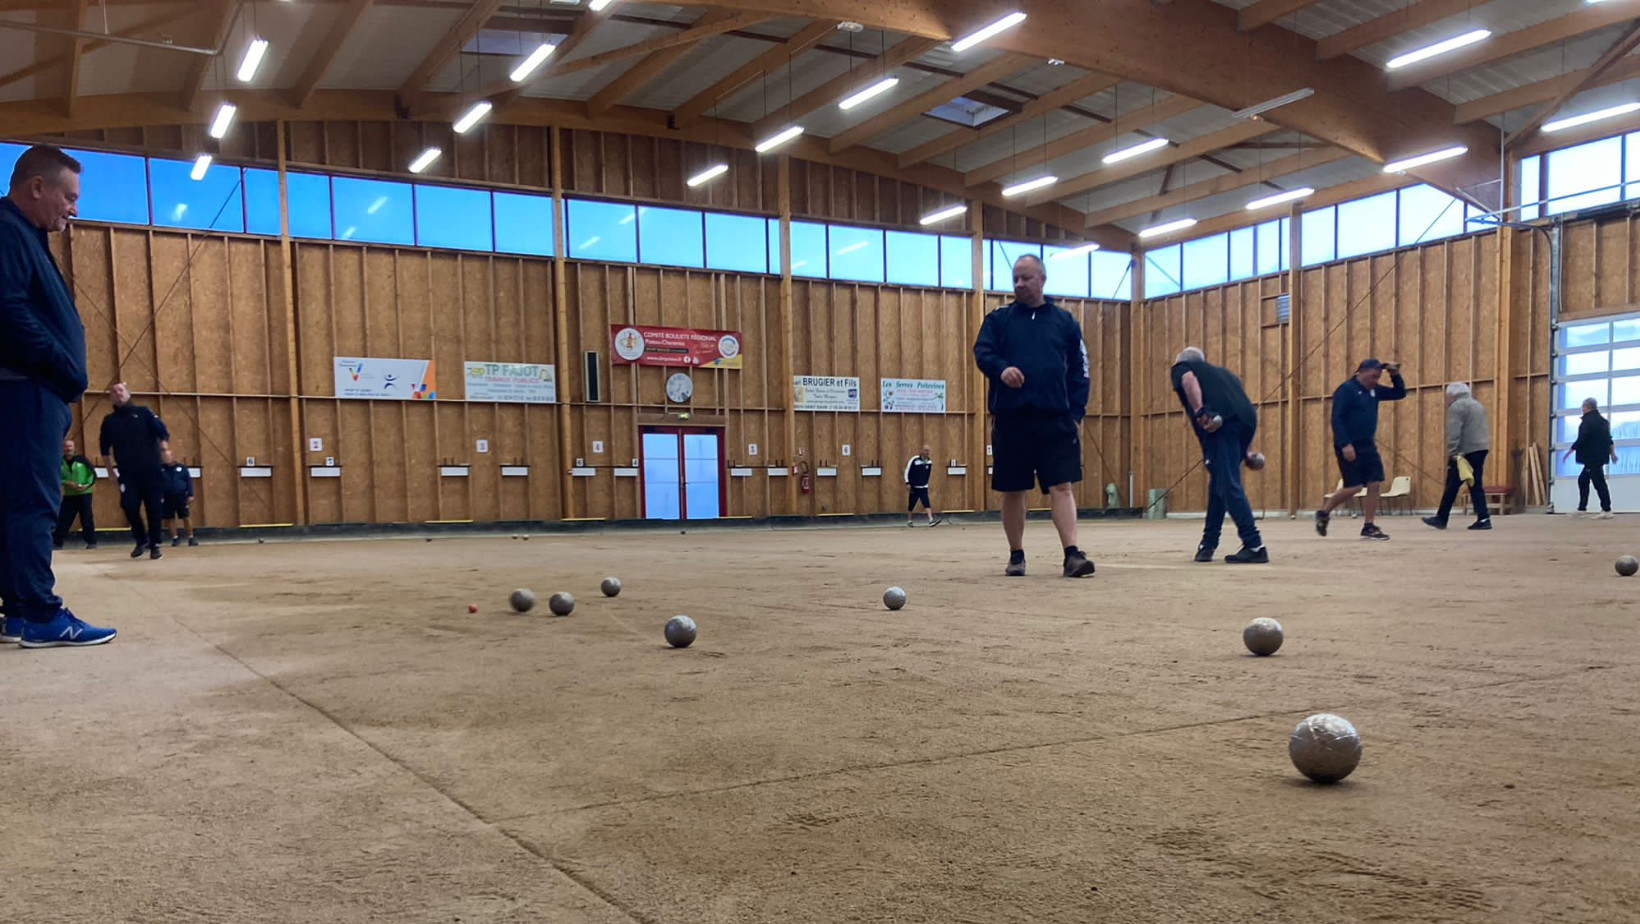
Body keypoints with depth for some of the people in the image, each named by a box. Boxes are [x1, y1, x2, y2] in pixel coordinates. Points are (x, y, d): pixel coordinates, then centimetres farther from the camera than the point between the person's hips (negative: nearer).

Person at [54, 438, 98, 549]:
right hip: (69, 495, 3)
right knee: (62, 519, 2)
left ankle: (91, 542, 7)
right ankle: (56, 542, 9)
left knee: (87, 519, 0)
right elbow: (57, 479, 4)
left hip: (84, 494, -3)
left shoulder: (81, 459, -5)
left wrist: (87, 485, -16)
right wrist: (67, 483, -14)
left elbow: (93, 473, -2)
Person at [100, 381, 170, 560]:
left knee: (154, 508, -1)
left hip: (150, 470, -1)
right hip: (127, 473, 1)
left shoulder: (143, 412, 5)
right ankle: (141, 540, 10)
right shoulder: (109, 420, 10)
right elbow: (104, 449, 16)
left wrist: (162, 444, -18)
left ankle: (155, 544, 10)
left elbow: (163, 432, 1)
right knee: (129, 506, -11)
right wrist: (111, 470, 14)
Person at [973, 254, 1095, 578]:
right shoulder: (998, 319, 10)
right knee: (1012, 490, 5)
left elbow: (1079, 370, 10)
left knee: (1062, 486, -8)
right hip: (1010, 419, 0)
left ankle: (1072, 555, -11)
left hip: (1056, 419, 0)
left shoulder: (1064, 321, 12)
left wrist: (1077, 414, 1)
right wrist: (1001, 368, -27)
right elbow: (982, 352, -4)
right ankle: (1016, 555, 17)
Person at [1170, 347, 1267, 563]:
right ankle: (1209, 543, 24)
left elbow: (1188, 379, -3)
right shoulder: (1221, 371, 38)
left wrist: (1201, 412, -17)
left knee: (1229, 486, -7)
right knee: (1219, 482, 18)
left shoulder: (1181, 366, 22)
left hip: (1221, 424, -7)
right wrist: (1247, 448, 28)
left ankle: (1254, 546, -14)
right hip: (1247, 420, 7)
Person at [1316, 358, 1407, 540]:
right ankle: (1323, 513, 11)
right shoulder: (1346, 389, -11)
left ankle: (1369, 527, 7)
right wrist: (1345, 444, -25)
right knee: (1353, 487, -10)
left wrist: (1395, 375, 4)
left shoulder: (1373, 390, 12)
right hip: (1349, 447, -8)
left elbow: (1400, 394, 21)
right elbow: (1336, 419, -18)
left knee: (1375, 484, 1)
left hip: (1368, 446, 8)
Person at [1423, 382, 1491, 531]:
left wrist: (1453, 452, -22)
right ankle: (1483, 519, -2)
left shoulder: (1457, 406, -8)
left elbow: (1453, 433, -18)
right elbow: (1479, 429, 23)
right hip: (1481, 449, 8)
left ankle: (1441, 518, 3)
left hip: (1466, 451, -8)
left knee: (1452, 485, -2)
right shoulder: (1477, 405, 21)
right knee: (1476, 485, 6)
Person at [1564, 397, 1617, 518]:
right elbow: (1609, 439, 19)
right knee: (1583, 480, 16)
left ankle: (1607, 510, -8)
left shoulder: (1588, 421, -14)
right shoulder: (1602, 420, 15)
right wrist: (1612, 453, 24)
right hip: (1599, 456, 10)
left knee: (1599, 482, -8)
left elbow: (1580, 440, -18)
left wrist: (1568, 453, -10)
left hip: (1592, 457, -10)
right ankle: (1582, 508, 18)